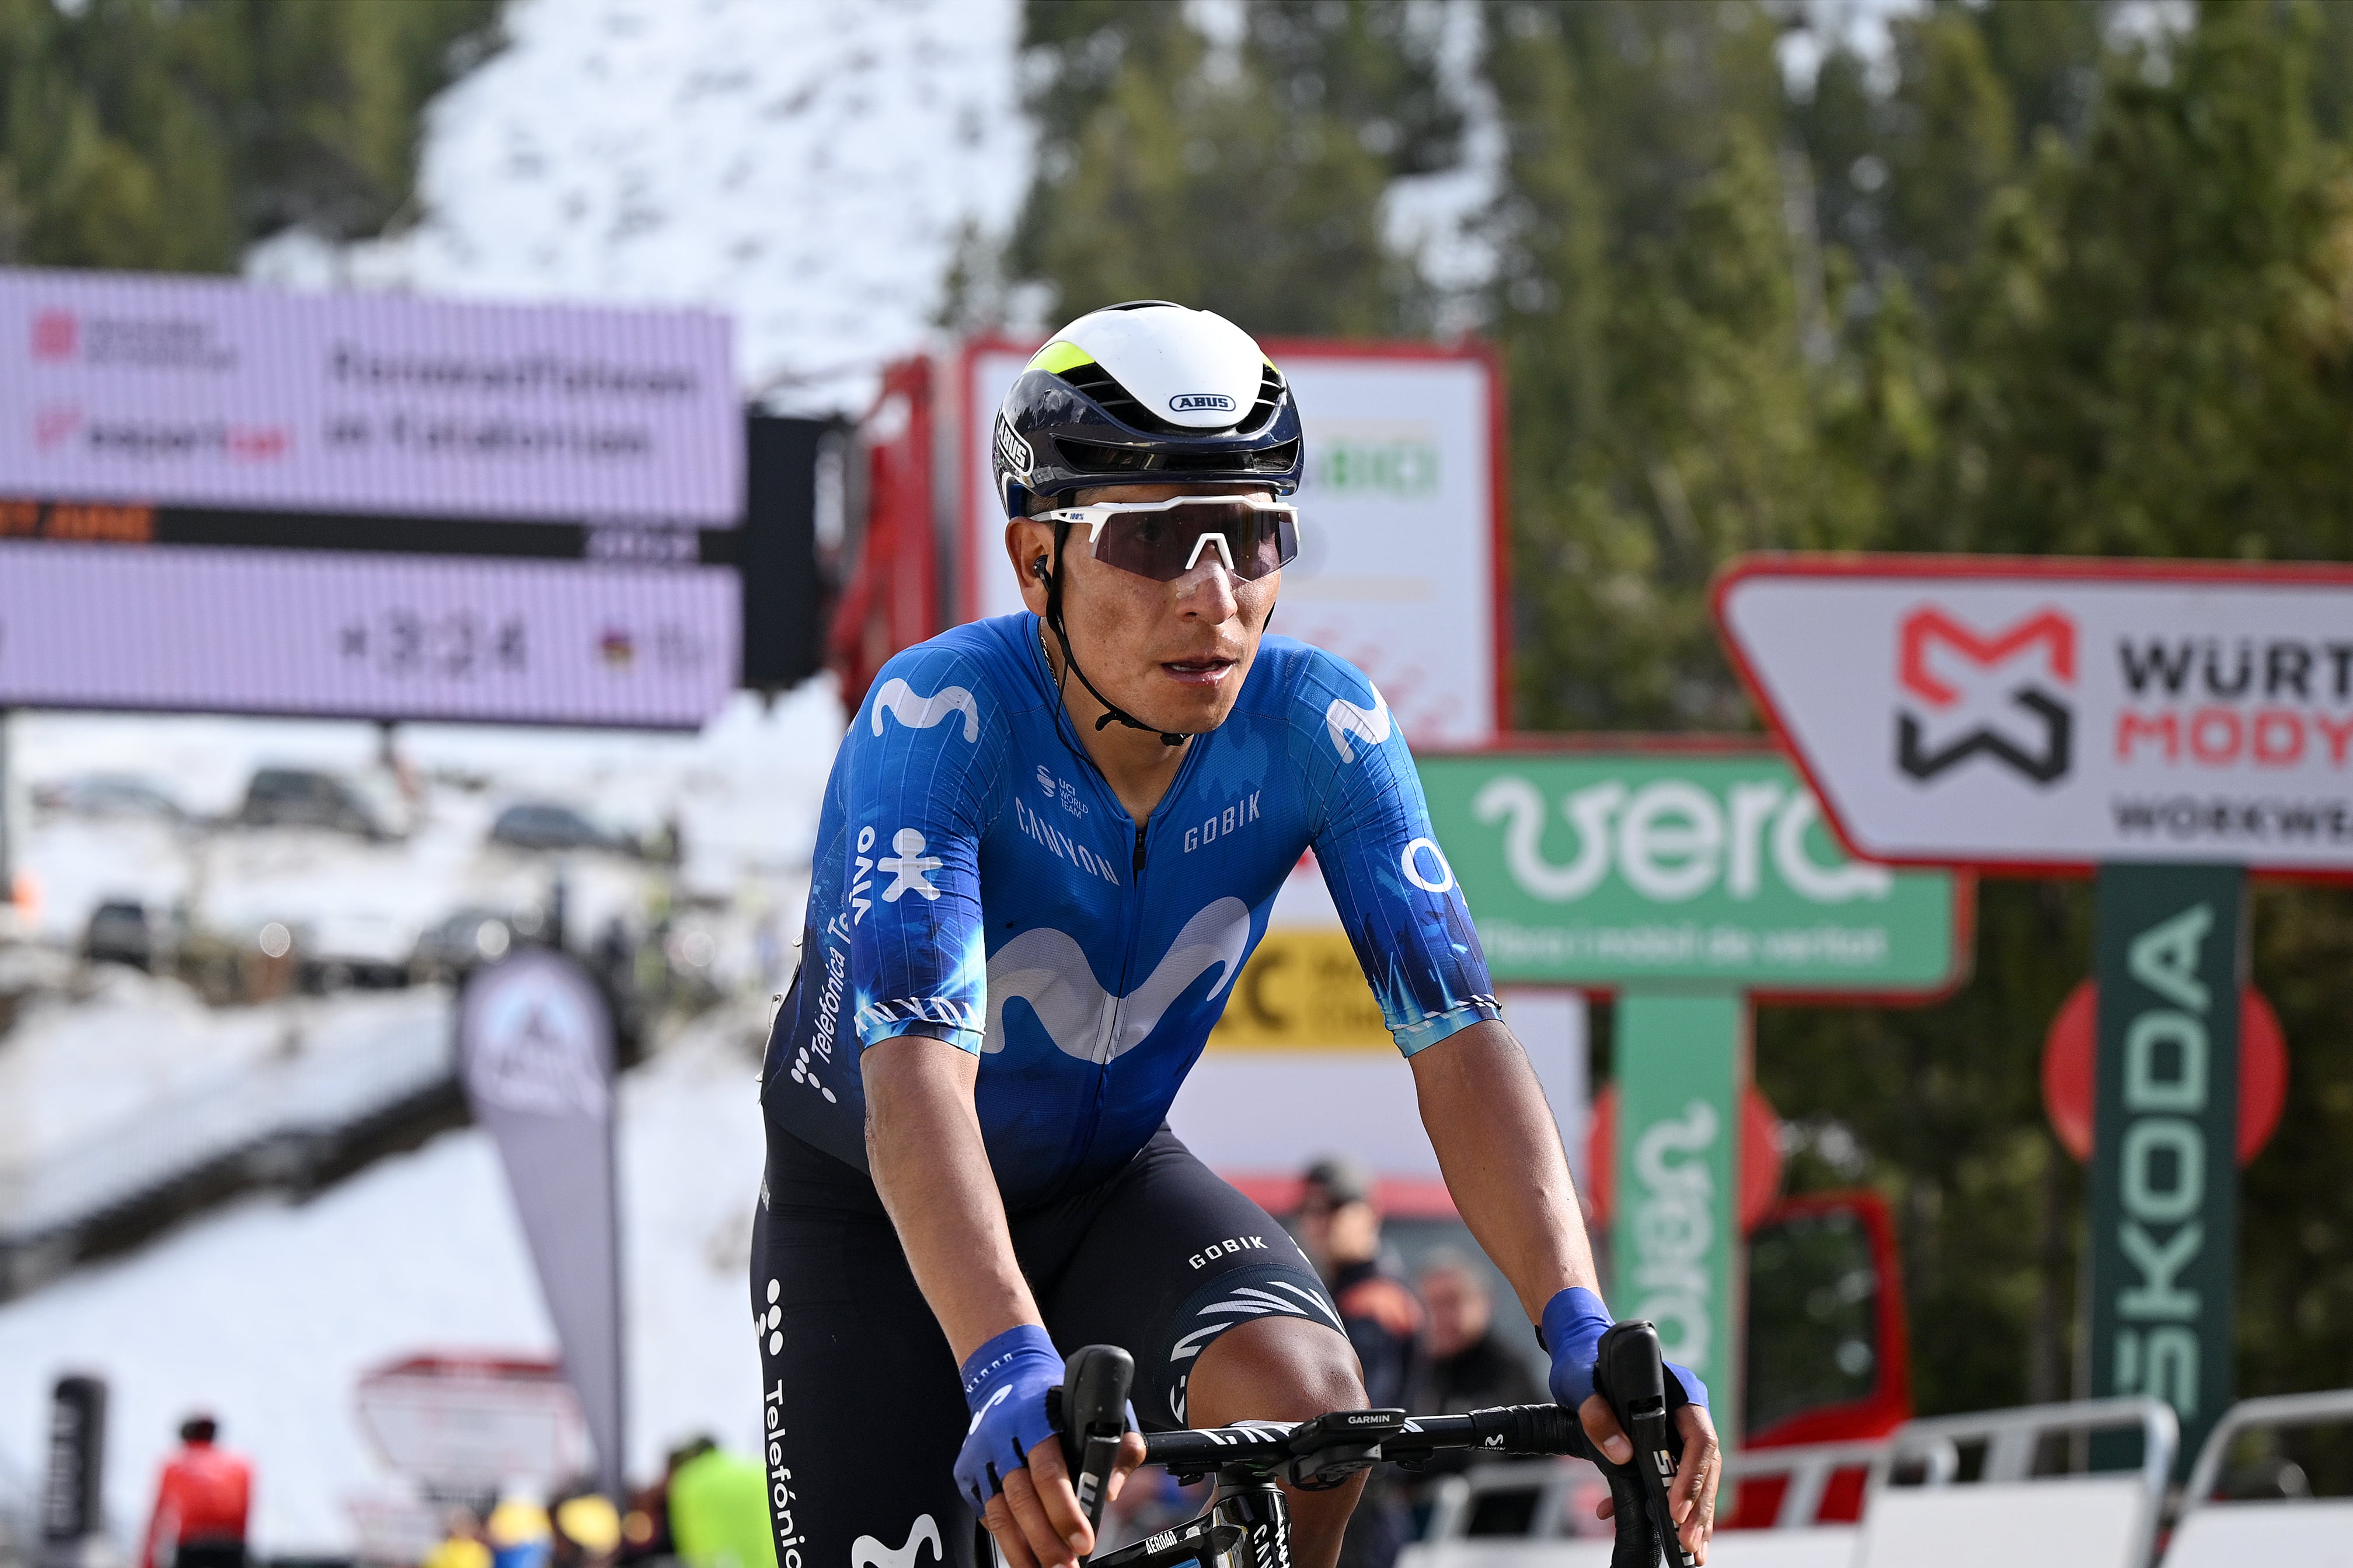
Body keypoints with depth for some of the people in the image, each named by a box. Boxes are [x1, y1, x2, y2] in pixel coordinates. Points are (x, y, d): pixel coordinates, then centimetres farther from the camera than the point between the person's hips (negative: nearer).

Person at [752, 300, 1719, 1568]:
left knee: (1303, 1399, -28)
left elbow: (1457, 1037, -26)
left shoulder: (1317, 727, -21)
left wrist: (1581, 1331, -42)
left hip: (1107, 1184, 2)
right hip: (871, 1213, -2)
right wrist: (1010, 1371, -60)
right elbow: (917, 1078, -44)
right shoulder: (942, 719, -32)